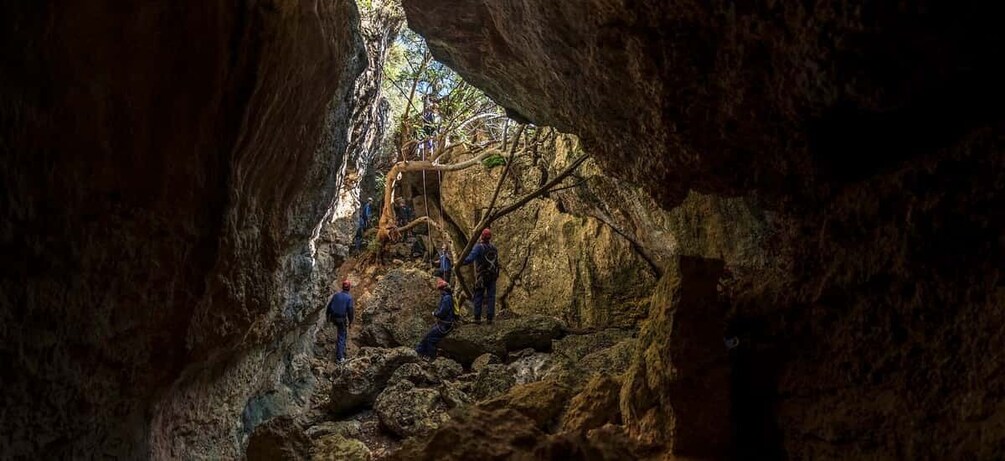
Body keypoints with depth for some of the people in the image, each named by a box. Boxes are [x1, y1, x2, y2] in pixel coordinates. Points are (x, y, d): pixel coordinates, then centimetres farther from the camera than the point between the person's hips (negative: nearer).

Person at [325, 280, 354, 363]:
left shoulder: (336, 295, 1)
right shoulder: (349, 297, -12)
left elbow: (329, 306, 6)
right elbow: (350, 311, -13)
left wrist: (327, 316, 18)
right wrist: (350, 322, -2)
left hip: (333, 318, 5)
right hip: (342, 319, -5)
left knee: (342, 333, 30)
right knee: (341, 337, 2)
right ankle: (340, 357, 2)